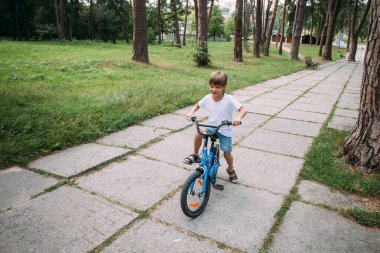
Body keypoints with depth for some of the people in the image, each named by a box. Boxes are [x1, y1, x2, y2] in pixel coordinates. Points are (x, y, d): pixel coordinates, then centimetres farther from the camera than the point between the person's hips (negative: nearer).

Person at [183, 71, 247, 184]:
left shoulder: (229, 99, -21)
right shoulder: (207, 98, -9)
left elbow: (243, 110, -24)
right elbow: (197, 105, 9)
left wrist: (238, 118, -45)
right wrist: (192, 112, -11)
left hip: (225, 130, -3)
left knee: (227, 153, 1)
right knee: (198, 133, -26)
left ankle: (230, 169, 35)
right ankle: (195, 155, -1)